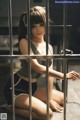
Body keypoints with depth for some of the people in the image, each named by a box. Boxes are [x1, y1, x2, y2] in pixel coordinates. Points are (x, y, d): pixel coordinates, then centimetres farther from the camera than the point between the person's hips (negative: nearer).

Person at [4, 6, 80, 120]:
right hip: (17, 88, -8)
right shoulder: (24, 42, -18)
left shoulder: (49, 47, 2)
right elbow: (36, 67, -28)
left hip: (34, 87, 8)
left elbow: (49, 74, -1)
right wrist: (63, 75, -33)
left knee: (63, 99, 17)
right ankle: (12, 108, -4)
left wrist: (49, 98, -5)